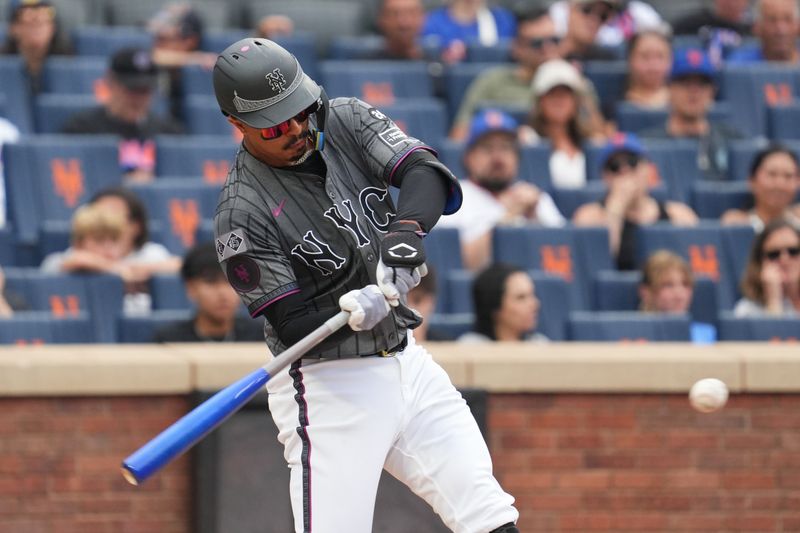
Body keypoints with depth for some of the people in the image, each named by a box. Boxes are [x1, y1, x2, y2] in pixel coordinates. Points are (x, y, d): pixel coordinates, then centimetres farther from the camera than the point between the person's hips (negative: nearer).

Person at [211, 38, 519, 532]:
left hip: (407, 361, 6)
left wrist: (407, 229, -34)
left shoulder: (346, 122, 0)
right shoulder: (242, 215, -15)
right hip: (328, 387, -6)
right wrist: (356, 311, -35)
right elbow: (294, 326, -15)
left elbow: (426, 172, -14)